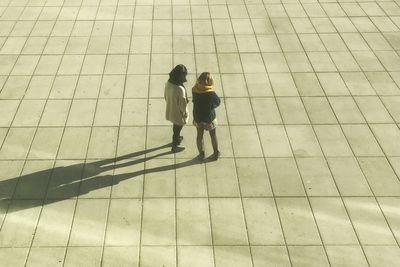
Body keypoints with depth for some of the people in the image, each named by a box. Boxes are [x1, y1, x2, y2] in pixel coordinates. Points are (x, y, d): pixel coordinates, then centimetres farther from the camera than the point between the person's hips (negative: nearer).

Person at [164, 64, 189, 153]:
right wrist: (185, 113, -7)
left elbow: (165, 97, 2)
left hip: (170, 110, 6)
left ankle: (177, 138, 57)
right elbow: (183, 104, -25)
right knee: (177, 129, 18)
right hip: (178, 113, -6)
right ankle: (174, 147, 37)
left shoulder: (168, 83, -14)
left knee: (176, 126, 32)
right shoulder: (180, 88, -35)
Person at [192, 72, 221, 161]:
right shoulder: (211, 94, -31)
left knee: (199, 135, 23)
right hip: (209, 118, -3)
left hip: (198, 117, 3)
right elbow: (218, 102, -12)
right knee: (213, 135, 21)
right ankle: (216, 153, 39)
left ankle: (201, 154, 39)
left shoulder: (194, 90, -19)